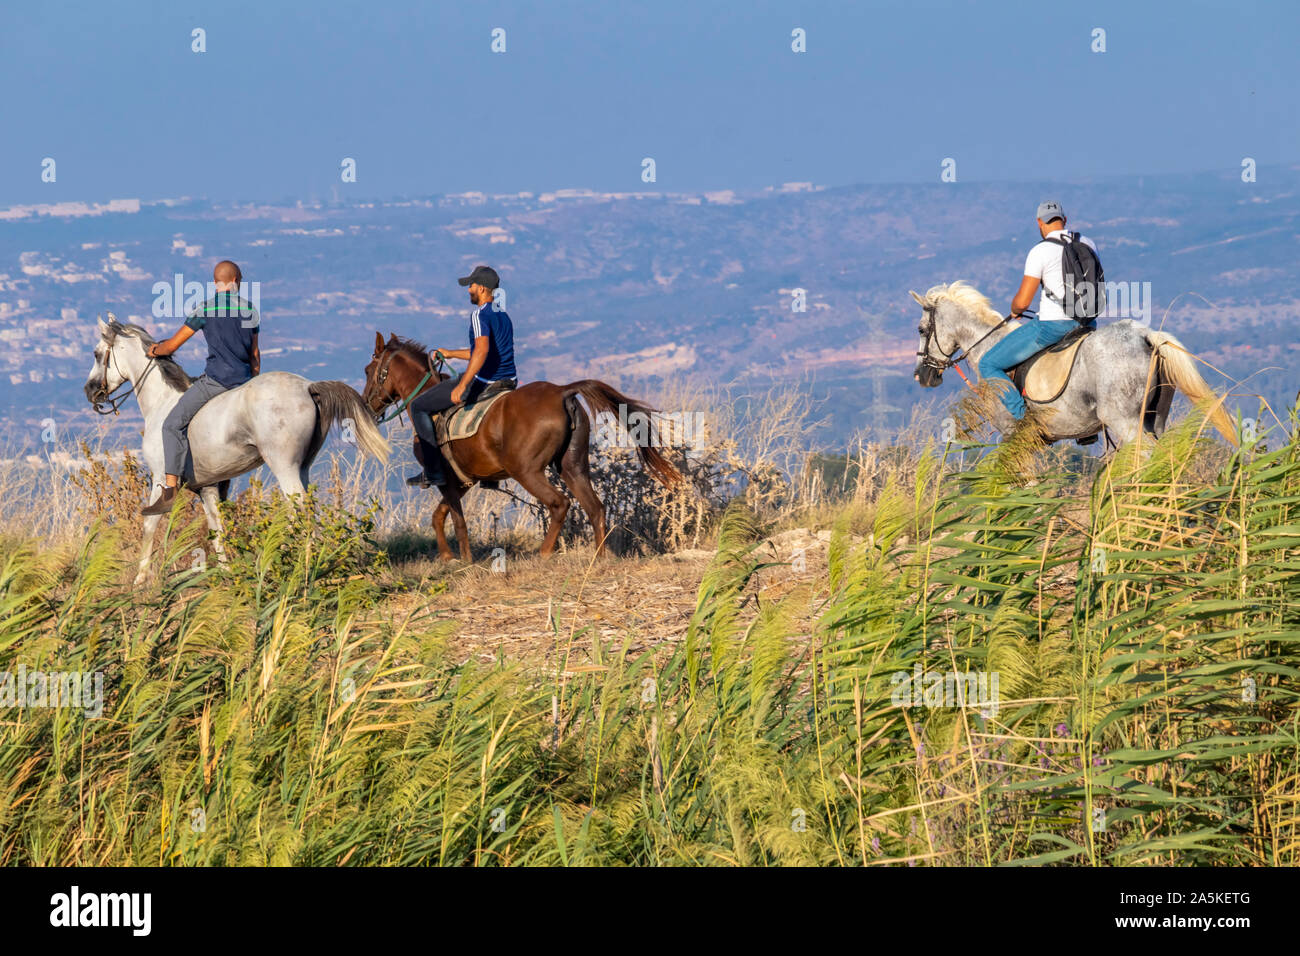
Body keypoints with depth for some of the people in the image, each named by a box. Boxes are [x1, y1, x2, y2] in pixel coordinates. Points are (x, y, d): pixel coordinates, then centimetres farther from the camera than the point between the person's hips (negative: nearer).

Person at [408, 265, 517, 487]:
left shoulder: (479, 315, -14)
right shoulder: (504, 317, 15)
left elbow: (481, 351, -30)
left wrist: (462, 385, -34)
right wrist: (450, 353, 33)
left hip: (482, 383, -9)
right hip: (509, 382, 9)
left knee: (419, 407, 2)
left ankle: (433, 471, -4)